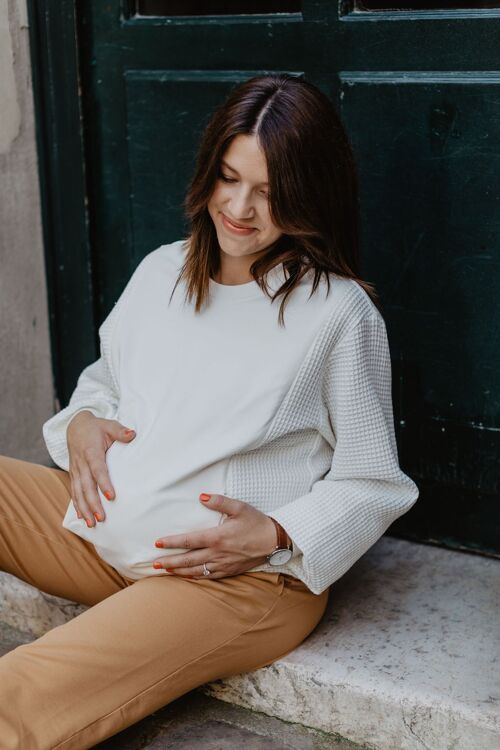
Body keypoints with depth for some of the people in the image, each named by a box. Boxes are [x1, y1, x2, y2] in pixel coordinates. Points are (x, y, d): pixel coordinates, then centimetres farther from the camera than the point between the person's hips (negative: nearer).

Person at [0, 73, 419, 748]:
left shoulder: (340, 312, -6)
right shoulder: (160, 270, 12)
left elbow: (372, 484, -2)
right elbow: (105, 377, 25)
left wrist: (275, 536, -18)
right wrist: (81, 421, 1)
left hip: (239, 575, -7)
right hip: (99, 523, 7)